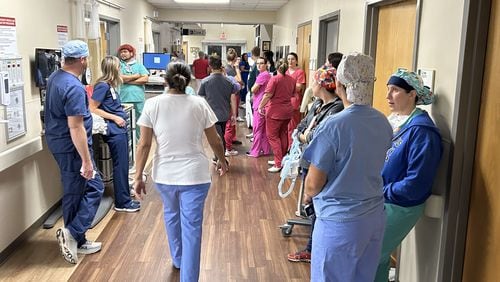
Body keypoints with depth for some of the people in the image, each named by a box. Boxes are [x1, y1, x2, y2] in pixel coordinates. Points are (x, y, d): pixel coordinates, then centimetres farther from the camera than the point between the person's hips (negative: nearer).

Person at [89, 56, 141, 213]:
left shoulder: (110, 85, 11)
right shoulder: (102, 85, -14)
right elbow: (93, 109, -17)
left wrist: (121, 113, 6)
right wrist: (114, 118, -16)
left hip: (120, 129, 9)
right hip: (114, 131, -9)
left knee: (123, 164, 16)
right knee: (120, 166, -3)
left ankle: (124, 196, 28)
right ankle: (122, 203, 6)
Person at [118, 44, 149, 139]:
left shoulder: (139, 65, 11)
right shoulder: (119, 65, 8)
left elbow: (145, 79, -3)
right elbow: (120, 78, -9)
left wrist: (128, 80, -6)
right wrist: (137, 75, -1)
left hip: (139, 99, 1)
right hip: (123, 99, -1)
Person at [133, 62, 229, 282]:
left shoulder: (152, 104, -6)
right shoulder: (200, 104, -6)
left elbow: (144, 145, -6)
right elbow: (215, 141, 2)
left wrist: (138, 176, 2)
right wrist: (222, 161, 20)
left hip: (164, 174, 3)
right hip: (194, 175, -2)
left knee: (171, 215, 26)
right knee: (191, 226, 4)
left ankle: (178, 260, 47)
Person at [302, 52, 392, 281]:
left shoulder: (333, 126, -22)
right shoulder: (383, 123, -1)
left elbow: (313, 184, -15)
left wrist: (308, 196, 6)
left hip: (340, 221, -6)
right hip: (375, 217, 6)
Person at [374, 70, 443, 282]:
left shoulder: (421, 130, -21)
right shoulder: (392, 121, 4)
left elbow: (415, 185, -24)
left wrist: (382, 192, -14)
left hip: (399, 207, -7)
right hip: (379, 201, 7)